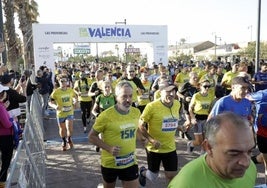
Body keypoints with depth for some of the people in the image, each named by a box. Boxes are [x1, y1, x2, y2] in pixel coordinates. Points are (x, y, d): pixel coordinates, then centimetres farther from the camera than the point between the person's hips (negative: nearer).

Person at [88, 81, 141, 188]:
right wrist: (109, 148, -22)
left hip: (130, 162, 3)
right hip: (110, 163, -2)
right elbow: (92, 137, -11)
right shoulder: (106, 115, -20)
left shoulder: (136, 112, -5)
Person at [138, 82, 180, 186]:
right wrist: (151, 140, -23)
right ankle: (143, 172, 49)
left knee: (172, 177, 9)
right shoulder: (152, 106, -21)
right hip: (154, 148, -4)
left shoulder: (177, 104, -4)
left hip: (170, 148, 4)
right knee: (153, 178, 14)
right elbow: (141, 126, -14)